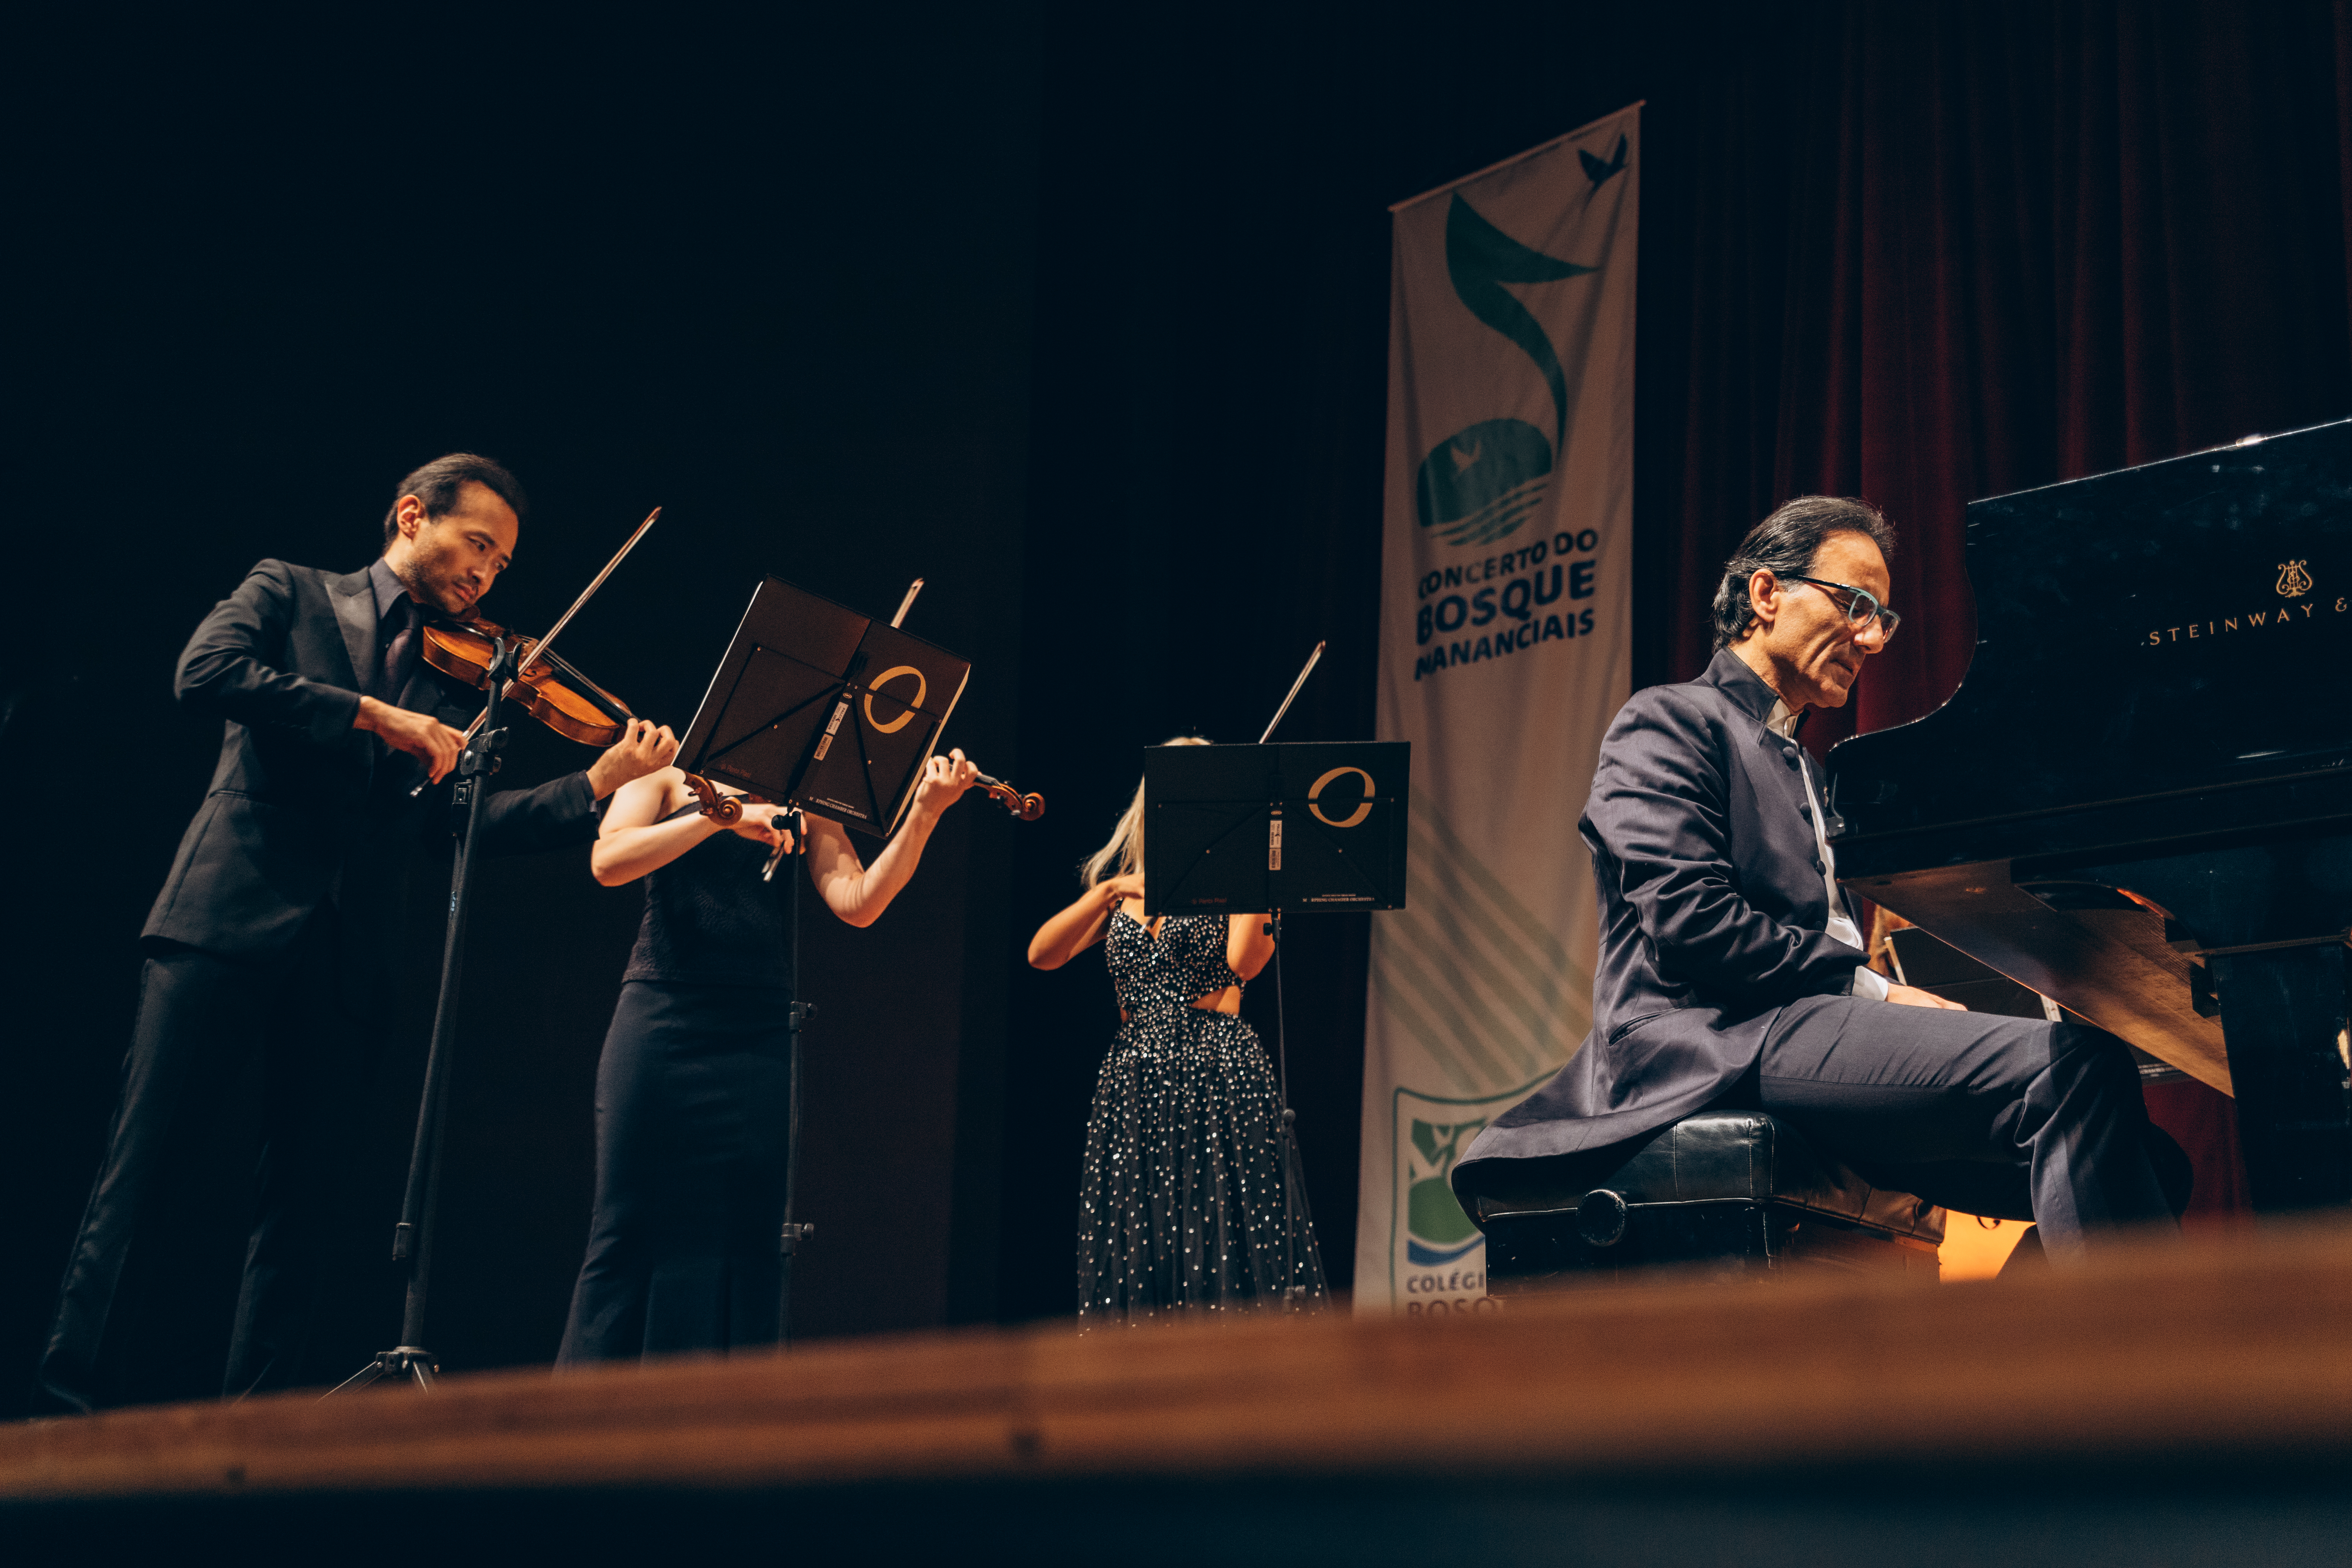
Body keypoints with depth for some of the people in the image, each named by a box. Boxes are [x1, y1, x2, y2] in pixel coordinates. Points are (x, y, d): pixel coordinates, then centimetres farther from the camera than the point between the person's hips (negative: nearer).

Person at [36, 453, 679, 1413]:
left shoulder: (459, 685, 20)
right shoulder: (290, 594, 11)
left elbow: (472, 819, 6)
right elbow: (205, 675, -8)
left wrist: (599, 785, -9)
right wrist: (373, 714, -14)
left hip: (348, 955, 4)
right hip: (229, 915, -4)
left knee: (303, 1196, 2)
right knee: (145, 1163, -6)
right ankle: (75, 1399, -3)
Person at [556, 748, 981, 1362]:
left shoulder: (805, 800, 12)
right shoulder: (668, 776, 7)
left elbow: (857, 903, -2)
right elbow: (609, 861, -11)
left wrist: (924, 813, -14)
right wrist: (723, 816, -20)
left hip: (760, 1035, 2)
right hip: (661, 1028, -2)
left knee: (743, 1241, 1)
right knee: (629, 1235, -1)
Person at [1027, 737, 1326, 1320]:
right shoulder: (1120, 888, 17)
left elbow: (1244, 961, -14)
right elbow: (1042, 955, 3)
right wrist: (1107, 893, -10)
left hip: (1217, 1082, -4)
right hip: (1133, 1088, 4)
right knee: (1136, 1272, 0)